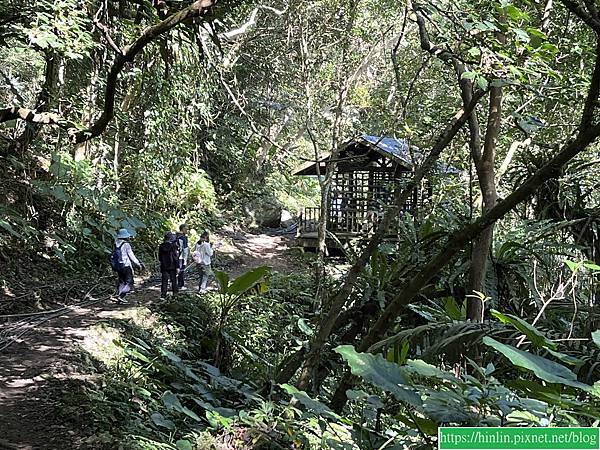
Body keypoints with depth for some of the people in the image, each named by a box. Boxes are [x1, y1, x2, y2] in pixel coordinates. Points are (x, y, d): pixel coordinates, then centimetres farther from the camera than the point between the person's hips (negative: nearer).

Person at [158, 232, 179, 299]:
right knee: (174, 281, 8)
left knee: (164, 281, 7)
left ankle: (163, 295, 5)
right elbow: (176, 257, -13)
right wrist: (177, 266, -9)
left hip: (164, 266, 4)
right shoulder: (173, 245, -13)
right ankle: (175, 294, 13)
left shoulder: (161, 246, 2)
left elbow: (160, 257, 10)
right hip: (172, 266, -3)